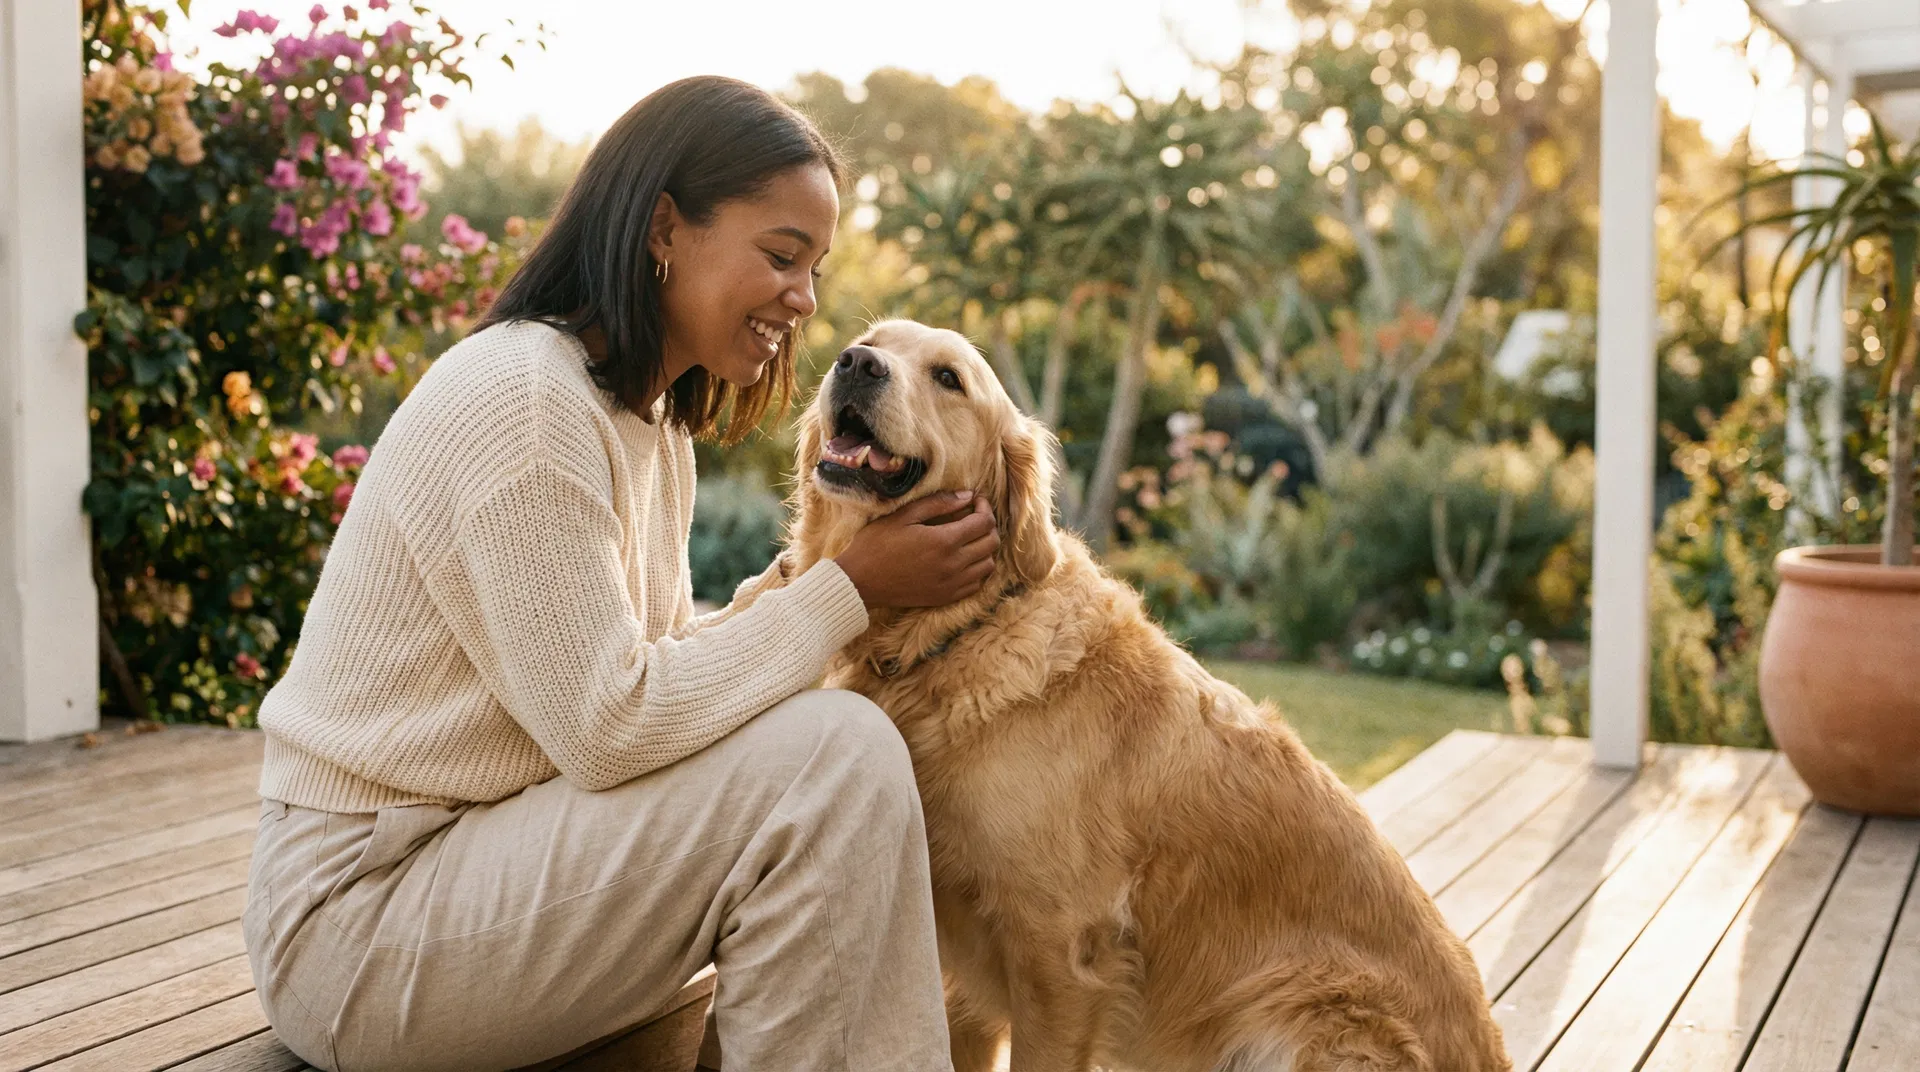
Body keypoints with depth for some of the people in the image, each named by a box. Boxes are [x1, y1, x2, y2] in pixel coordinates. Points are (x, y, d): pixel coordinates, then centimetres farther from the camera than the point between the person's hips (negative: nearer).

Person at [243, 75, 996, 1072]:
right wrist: (847, 587, -18)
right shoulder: (521, 396, -20)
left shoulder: (654, 421, 10)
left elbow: (667, 653, 5)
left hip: (479, 855, 9)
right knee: (830, 759, -21)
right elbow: (607, 726, -24)